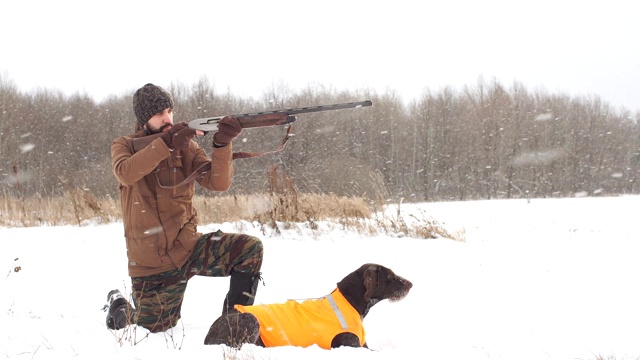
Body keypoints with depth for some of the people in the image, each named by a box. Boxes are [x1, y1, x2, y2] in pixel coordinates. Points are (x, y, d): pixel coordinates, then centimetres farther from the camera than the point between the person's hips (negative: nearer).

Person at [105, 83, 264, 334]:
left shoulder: (185, 146, 3)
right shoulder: (124, 146, -1)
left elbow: (218, 183, -11)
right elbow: (126, 173, -25)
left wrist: (222, 144, -28)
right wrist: (166, 143, -34)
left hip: (189, 248, 2)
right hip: (151, 265, -2)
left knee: (250, 248, -20)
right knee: (153, 330, 5)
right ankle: (119, 307, 37)